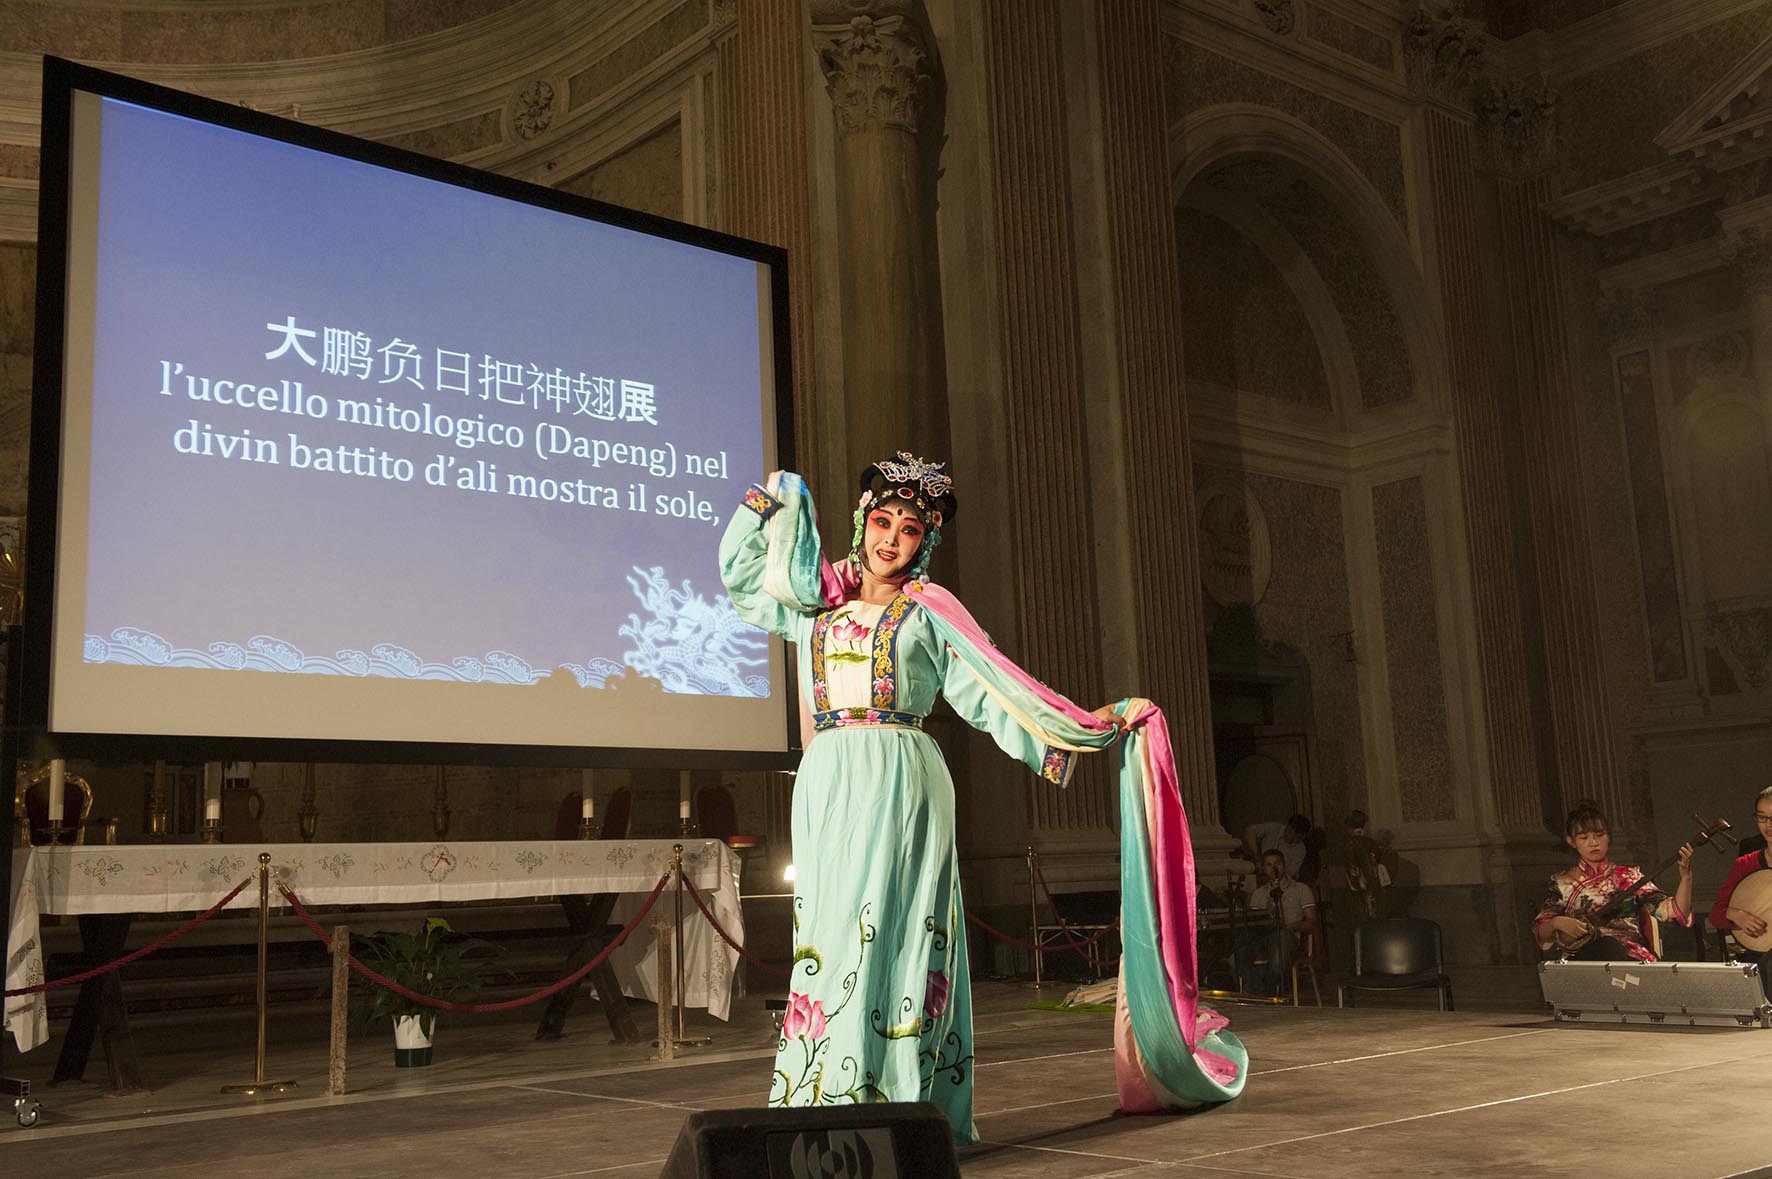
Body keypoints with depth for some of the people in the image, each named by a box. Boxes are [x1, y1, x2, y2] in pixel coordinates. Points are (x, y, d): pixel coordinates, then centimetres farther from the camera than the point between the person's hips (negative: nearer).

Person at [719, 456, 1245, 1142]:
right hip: (824, 785, 4)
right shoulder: (818, 607, 18)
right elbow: (739, 578, 34)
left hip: (899, 784, -4)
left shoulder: (927, 611, 8)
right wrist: (763, 509, 27)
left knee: (887, 933, -10)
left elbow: (993, 694, 6)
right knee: (826, 934, -1)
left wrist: (1095, 723, 3)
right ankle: (827, 1106, 2)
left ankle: (893, 1106, -9)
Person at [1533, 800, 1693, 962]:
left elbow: (1676, 912, 4)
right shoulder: (1562, 883, 14)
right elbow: (1541, 935, 9)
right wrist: (1556, 923, -13)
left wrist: (1686, 877, -12)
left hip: (1632, 959, 0)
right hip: (1584, 958, 0)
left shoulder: (1629, 877, 15)